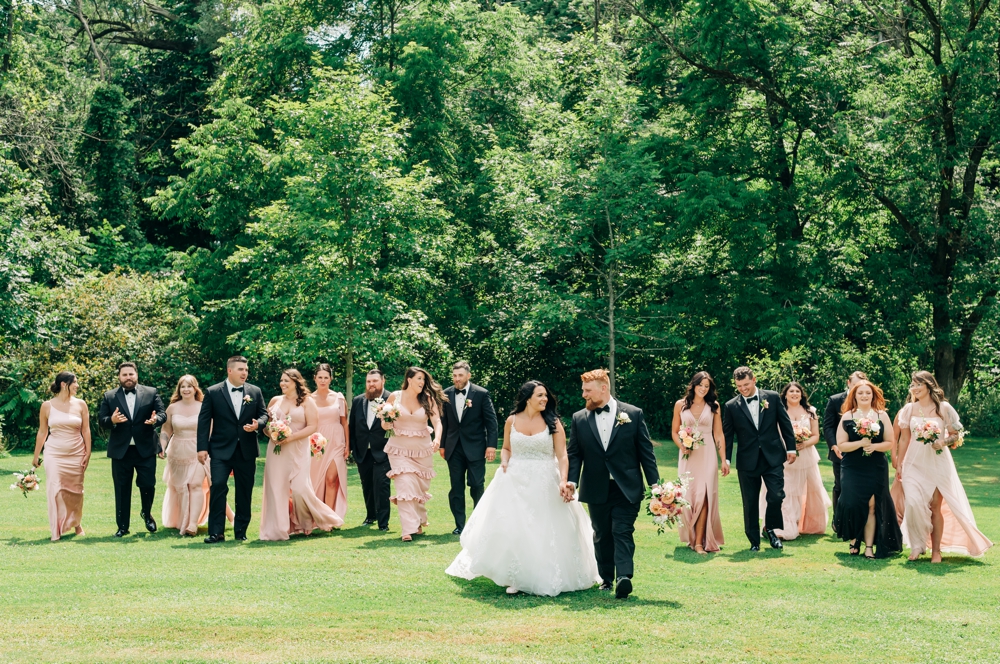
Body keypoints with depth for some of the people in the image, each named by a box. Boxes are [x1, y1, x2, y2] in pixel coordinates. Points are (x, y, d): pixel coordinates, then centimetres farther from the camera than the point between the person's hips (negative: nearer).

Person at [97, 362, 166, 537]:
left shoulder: (151, 393, 5)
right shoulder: (109, 396, 5)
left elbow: (163, 413, 0)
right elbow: (101, 419, 0)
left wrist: (156, 419, -23)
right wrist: (112, 420, -21)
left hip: (145, 449, -1)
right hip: (120, 450, 1)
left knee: (148, 484, -2)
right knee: (122, 489, 6)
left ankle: (147, 514, 27)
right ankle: (123, 526, 15)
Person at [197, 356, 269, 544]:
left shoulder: (255, 392, 7)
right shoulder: (213, 392, 0)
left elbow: (264, 414, 10)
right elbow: (204, 421, -2)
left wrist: (257, 424, -14)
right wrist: (202, 447, -8)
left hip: (247, 450, 3)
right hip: (221, 450, -3)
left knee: (245, 492, 7)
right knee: (218, 487, -12)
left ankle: (241, 531, 19)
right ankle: (216, 533, -8)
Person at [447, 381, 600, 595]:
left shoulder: (553, 423, -4)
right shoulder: (512, 421, 2)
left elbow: (562, 456, -9)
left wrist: (563, 481, -24)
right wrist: (504, 462, -7)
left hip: (545, 484, -2)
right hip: (515, 482, 2)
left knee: (545, 532, 2)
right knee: (512, 529, 0)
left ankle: (547, 578, 17)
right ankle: (517, 579, 10)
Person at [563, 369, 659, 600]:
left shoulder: (633, 414, -1)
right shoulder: (579, 419, 5)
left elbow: (646, 451, 0)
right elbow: (574, 454, 5)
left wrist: (655, 484, -4)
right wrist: (571, 480, -11)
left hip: (627, 488, -3)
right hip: (596, 490, 3)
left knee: (623, 532, -11)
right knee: (602, 536, 11)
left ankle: (623, 577, -20)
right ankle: (606, 579, 23)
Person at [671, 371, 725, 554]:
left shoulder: (714, 406, 3)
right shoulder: (680, 405, 4)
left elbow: (718, 434, 4)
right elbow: (674, 431, 9)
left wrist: (724, 459, 1)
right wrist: (682, 446, -10)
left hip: (707, 456, -1)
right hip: (688, 456, 1)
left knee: (703, 497, -10)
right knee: (688, 496, 3)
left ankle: (700, 541, -9)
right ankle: (691, 536, 20)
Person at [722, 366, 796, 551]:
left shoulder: (772, 397, 2)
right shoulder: (731, 406, 1)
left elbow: (785, 423, 7)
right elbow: (727, 434, 3)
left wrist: (791, 448, 5)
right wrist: (726, 459, -3)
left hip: (773, 457, 0)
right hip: (747, 461, 0)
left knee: (776, 496, -9)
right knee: (750, 503, 5)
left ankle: (770, 529, 18)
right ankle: (754, 541, 17)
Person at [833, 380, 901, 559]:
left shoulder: (882, 416, 5)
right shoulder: (847, 416, 2)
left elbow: (890, 443, 4)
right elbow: (841, 445, -2)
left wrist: (874, 446, -14)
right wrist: (860, 443, -17)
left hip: (876, 469, 1)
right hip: (852, 469, -1)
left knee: (872, 505, -1)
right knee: (852, 504, -9)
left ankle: (869, 546, 5)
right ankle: (853, 541, 12)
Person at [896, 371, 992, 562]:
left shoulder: (943, 408, -3)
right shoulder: (909, 409, 4)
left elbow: (955, 435, 1)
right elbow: (904, 439, 8)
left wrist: (943, 442, -20)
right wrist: (899, 465, 8)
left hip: (937, 462, -2)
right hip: (914, 462, 2)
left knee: (935, 506, -1)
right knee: (914, 504, -12)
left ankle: (936, 550, 10)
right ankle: (917, 546, 5)